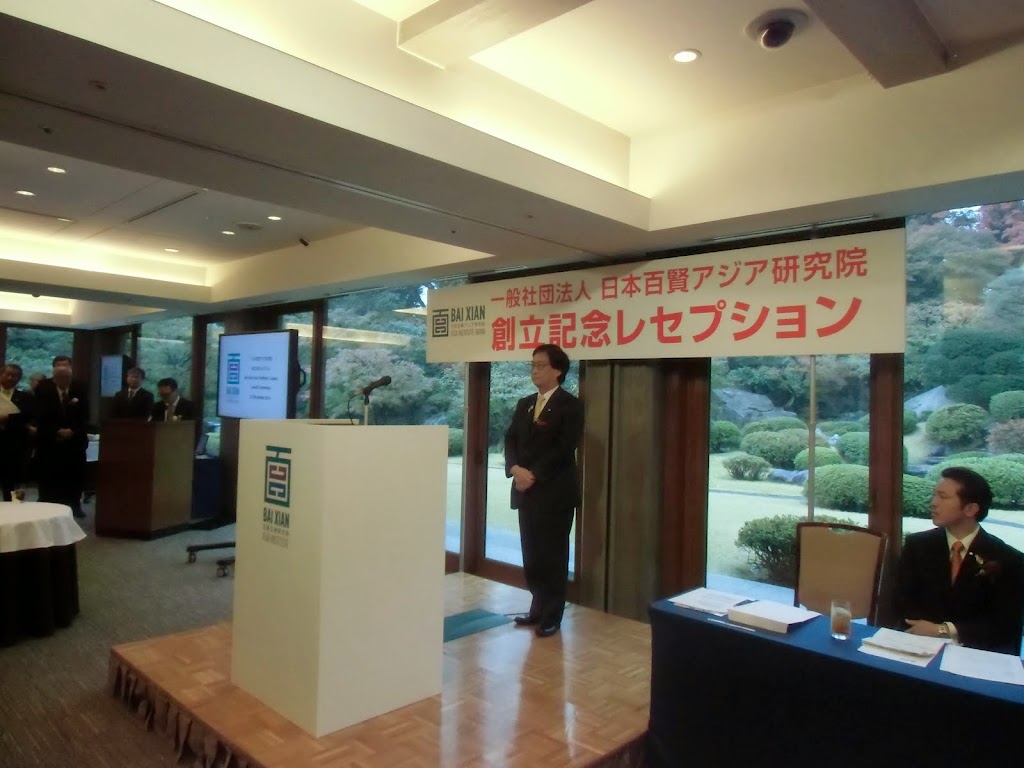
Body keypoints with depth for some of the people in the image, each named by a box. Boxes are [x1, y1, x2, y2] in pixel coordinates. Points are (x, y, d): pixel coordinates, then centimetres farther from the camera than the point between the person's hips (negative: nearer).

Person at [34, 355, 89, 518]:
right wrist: (58, 431, -17)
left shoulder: (80, 388, 0)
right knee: (48, 477, 0)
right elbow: (41, 415, -7)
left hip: (75, 439, 1)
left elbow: (84, 415, -1)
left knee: (75, 475, 4)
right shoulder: (43, 387, -2)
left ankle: (74, 505, 13)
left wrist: (72, 431, -14)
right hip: (49, 440, -1)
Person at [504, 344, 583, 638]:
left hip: (555, 491, -6)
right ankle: (538, 608, 25)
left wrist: (534, 475, -17)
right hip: (526, 490, 6)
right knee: (531, 554, 11)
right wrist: (515, 468, -10)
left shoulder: (570, 405, -6)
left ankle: (552, 616, 14)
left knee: (552, 555, 2)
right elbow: (511, 440, 8)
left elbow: (564, 448, -15)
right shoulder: (524, 404, 15)